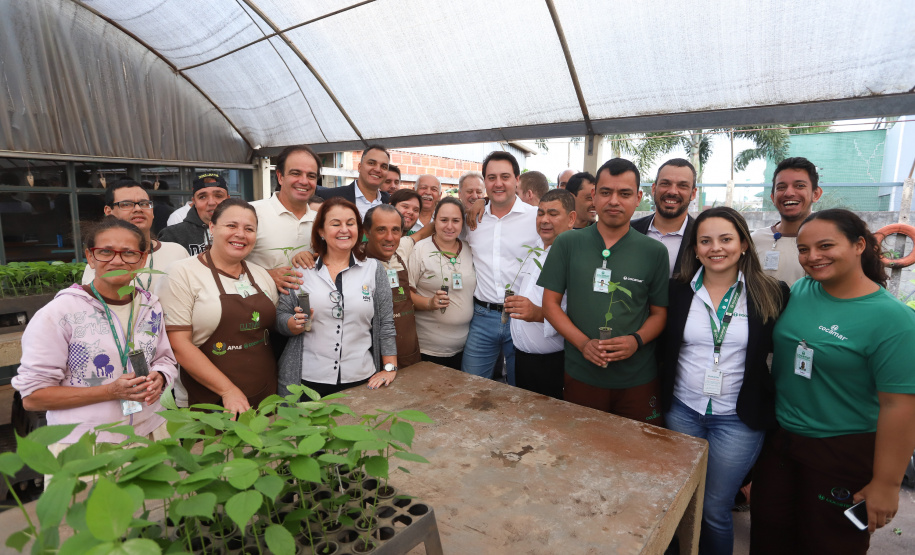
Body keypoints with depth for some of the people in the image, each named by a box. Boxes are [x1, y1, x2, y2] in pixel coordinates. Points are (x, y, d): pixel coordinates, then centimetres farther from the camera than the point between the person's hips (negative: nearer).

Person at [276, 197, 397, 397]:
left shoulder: (374, 269, 2)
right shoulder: (301, 270, 2)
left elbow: (386, 323, 2)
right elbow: (280, 319, 5)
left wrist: (390, 368, -2)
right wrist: (296, 323, -15)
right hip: (307, 380, 0)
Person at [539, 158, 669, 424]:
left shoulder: (654, 252, 0)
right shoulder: (567, 244, -1)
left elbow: (660, 313, 5)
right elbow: (550, 303, -1)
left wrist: (636, 340, -15)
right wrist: (583, 343, -14)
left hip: (638, 381, 0)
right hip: (580, 376, 0)